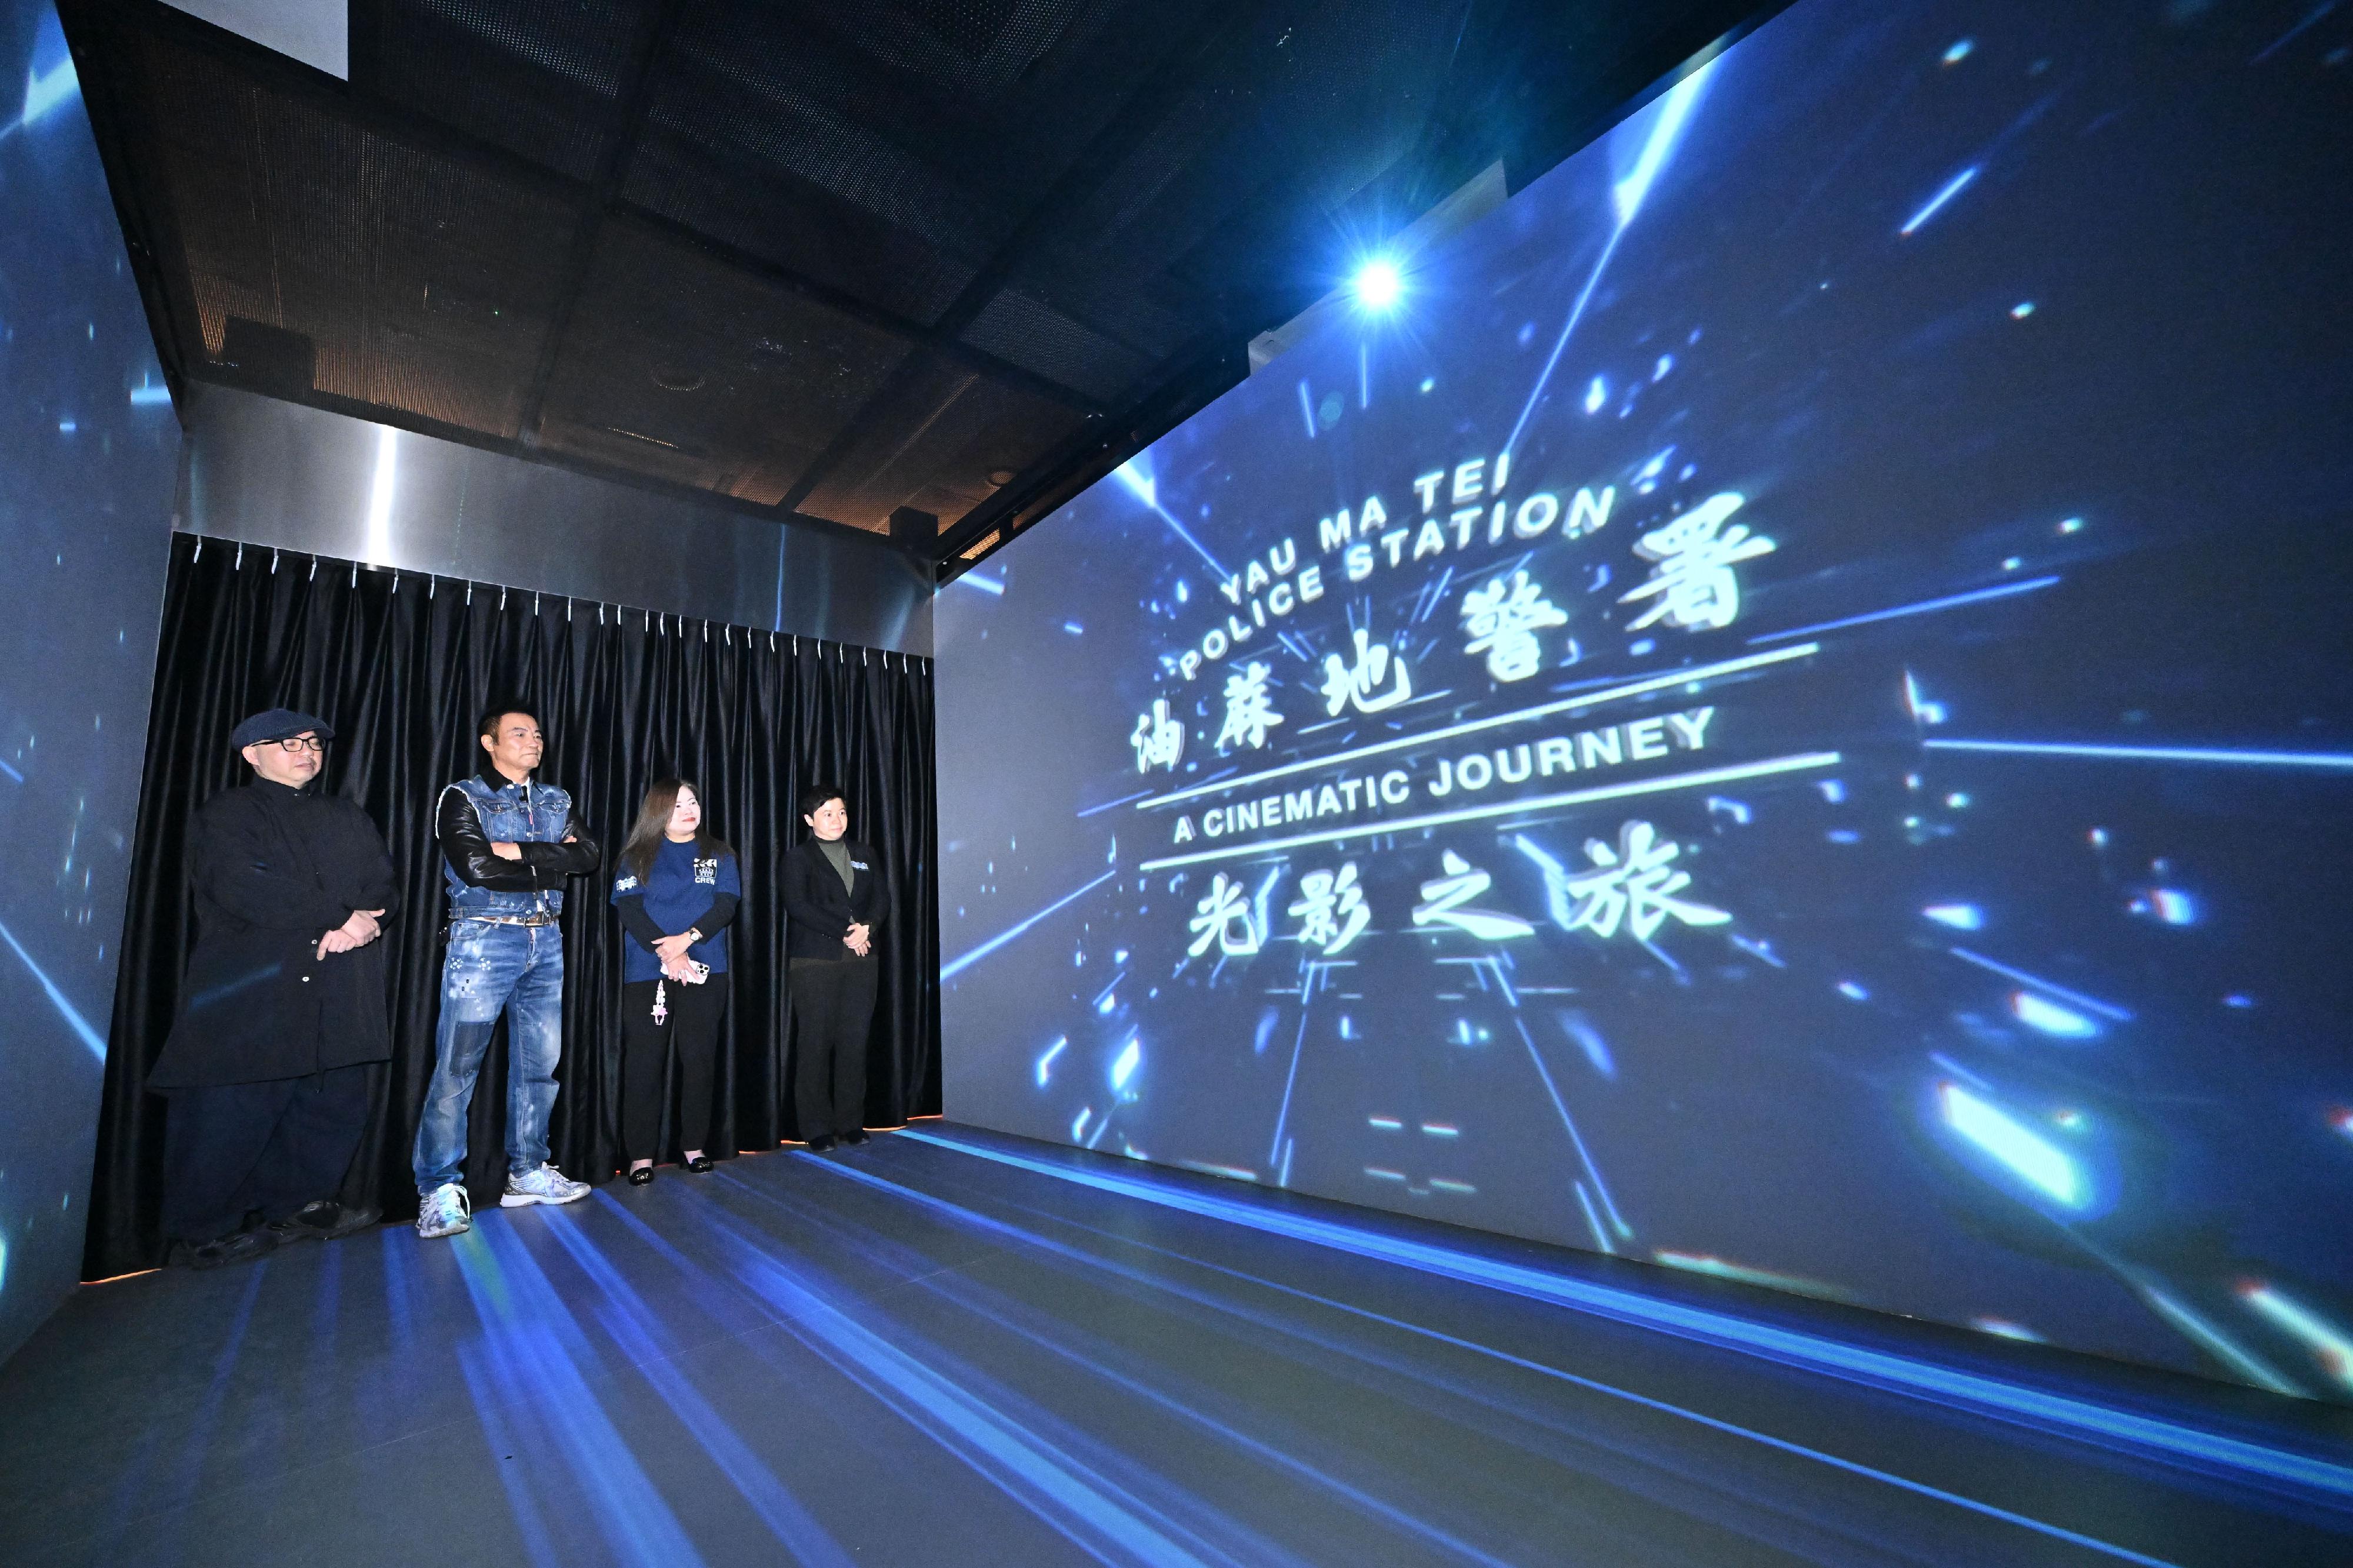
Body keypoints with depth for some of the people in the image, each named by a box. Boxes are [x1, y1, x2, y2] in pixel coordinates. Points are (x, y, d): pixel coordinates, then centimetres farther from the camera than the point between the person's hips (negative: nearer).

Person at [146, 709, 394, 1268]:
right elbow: (245, 891, -13)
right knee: (234, 1110, -1)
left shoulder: (347, 819, 19)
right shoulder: (226, 814, 4)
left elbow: (384, 887, 8)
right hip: (252, 997, -4)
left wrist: (358, 927, -13)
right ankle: (202, 1229, 16)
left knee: (334, 1106, 6)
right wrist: (340, 918, -14)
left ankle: (298, 1204, 21)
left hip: (336, 1001, 5)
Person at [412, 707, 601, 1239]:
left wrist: (519, 850, -12)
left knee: (540, 1064, 8)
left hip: (546, 942, 5)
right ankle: (439, 1189, 8)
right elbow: (476, 866, -17)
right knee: (457, 1066, -2)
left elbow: (588, 856, -2)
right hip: (483, 939, -5)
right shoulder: (463, 798, -1)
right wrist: (549, 869, -9)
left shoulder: (556, 801, 13)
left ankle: (527, 1173, 20)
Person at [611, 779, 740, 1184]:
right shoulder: (637, 857, 7)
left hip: (705, 971, 1)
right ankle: (641, 1155, 8)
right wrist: (668, 954, -15)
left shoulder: (719, 856, 11)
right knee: (644, 1062, 0)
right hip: (647, 972, -1)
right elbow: (629, 910, -4)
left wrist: (687, 938, -16)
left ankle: (694, 1146, 14)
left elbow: (726, 905, 0)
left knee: (699, 1059, 4)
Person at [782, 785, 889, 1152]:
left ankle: (851, 1122, 13)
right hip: (814, 963, -3)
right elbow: (798, 907, -9)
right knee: (817, 1044, -1)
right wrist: (846, 932, -13)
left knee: (855, 1042, 3)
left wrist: (866, 928, -11)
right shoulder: (798, 858, 3)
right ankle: (818, 1129, 9)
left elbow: (882, 898, 9)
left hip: (860, 960, 4)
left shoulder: (865, 856, 17)